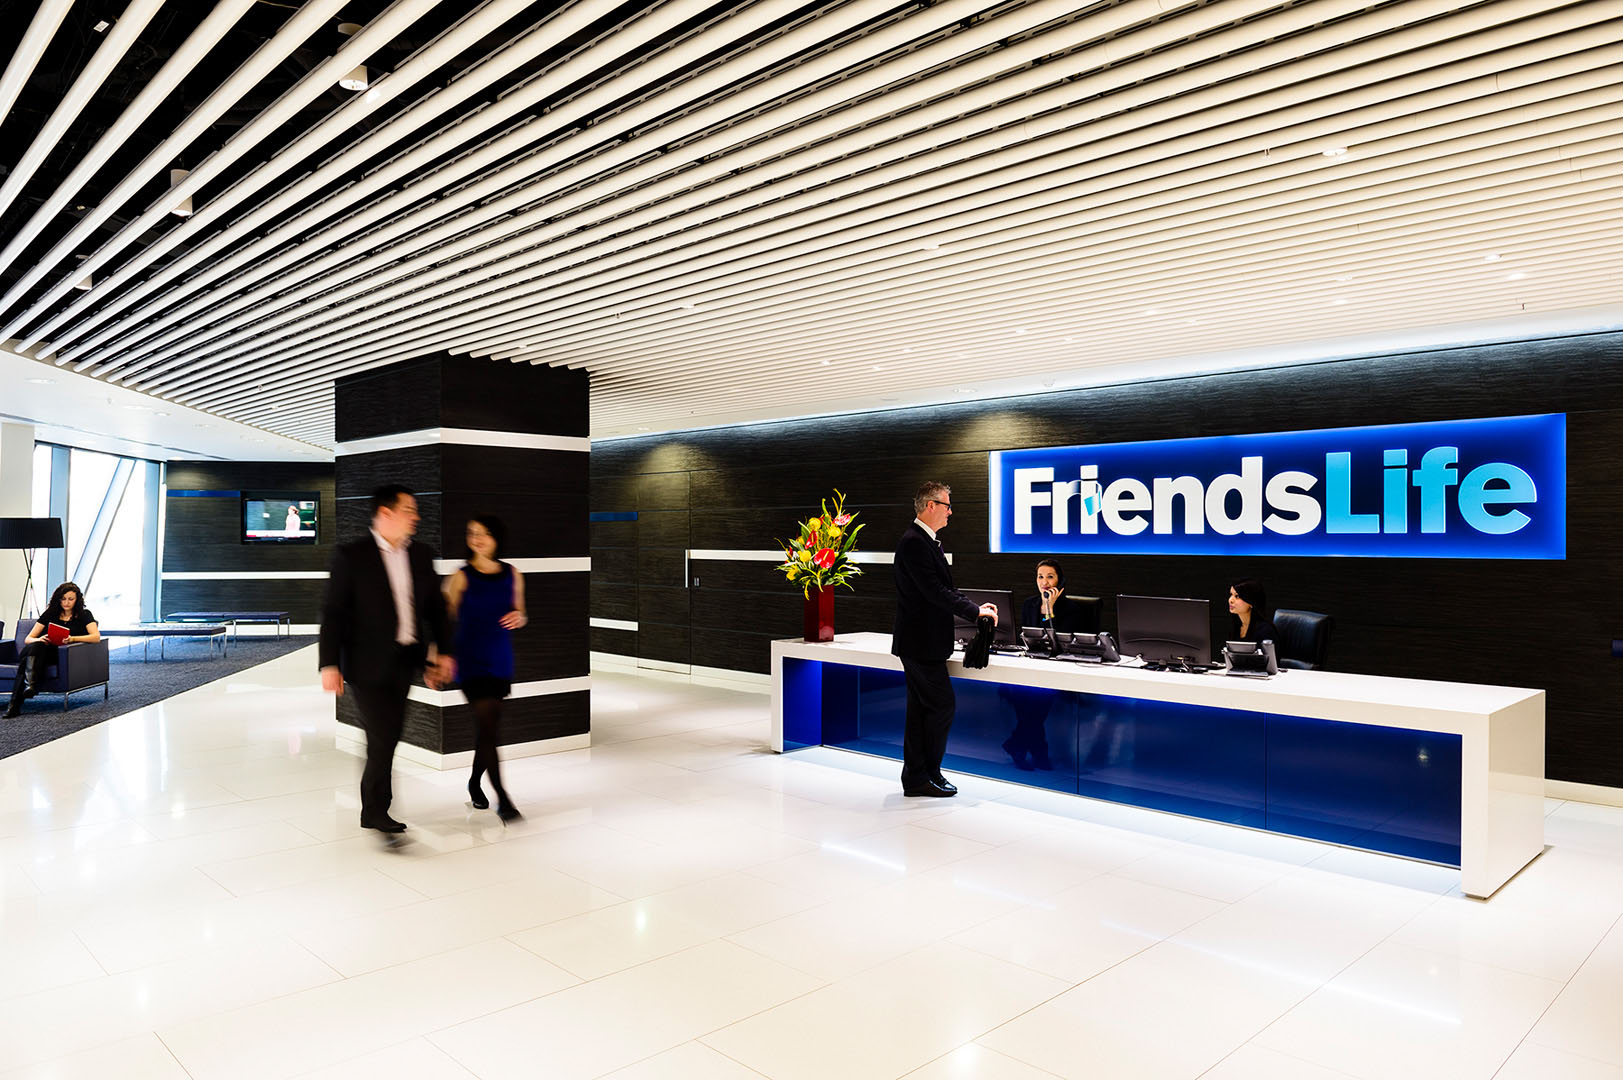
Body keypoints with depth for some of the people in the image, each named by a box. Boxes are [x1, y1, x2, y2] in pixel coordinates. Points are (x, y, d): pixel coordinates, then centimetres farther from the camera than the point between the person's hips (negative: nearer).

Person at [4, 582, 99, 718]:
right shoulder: (50, 614, 19)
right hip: (42, 651, 3)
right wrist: (39, 640, -11)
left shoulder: (84, 615, 10)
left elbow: (96, 637, -6)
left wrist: (72, 638, -23)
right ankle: (30, 684, -50)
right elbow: (28, 639, 14)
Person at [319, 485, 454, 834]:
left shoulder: (421, 555, 10)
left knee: (389, 738, 9)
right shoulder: (351, 555, -6)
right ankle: (376, 811, 12)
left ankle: (375, 810, 23)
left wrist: (443, 651, 8)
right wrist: (329, 664, -10)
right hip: (369, 664, -5)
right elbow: (332, 612, -6)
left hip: (407, 662, 5)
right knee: (382, 739, -4)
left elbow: (435, 606, 15)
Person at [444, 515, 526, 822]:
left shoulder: (512, 574, 5)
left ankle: (475, 782, 36)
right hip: (472, 661, -4)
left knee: (487, 727, 13)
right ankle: (503, 799, -2)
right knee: (488, 727, -9)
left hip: (501, 660, 4)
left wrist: (519, 618, -7)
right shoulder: (461, 577, -6)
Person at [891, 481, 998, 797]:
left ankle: (916, 779, 19)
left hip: (925, 641, 10)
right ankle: (927, 774, 7)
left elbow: (944, 590, 18)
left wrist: (976, 607, 6)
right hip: (920, 643, -10)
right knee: (942, 705, -5)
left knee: (921, 709, 12)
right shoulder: (913, 543, -17)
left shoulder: (926, 542, 15)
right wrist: (975, 611, -16)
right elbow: (935, 592, -22)